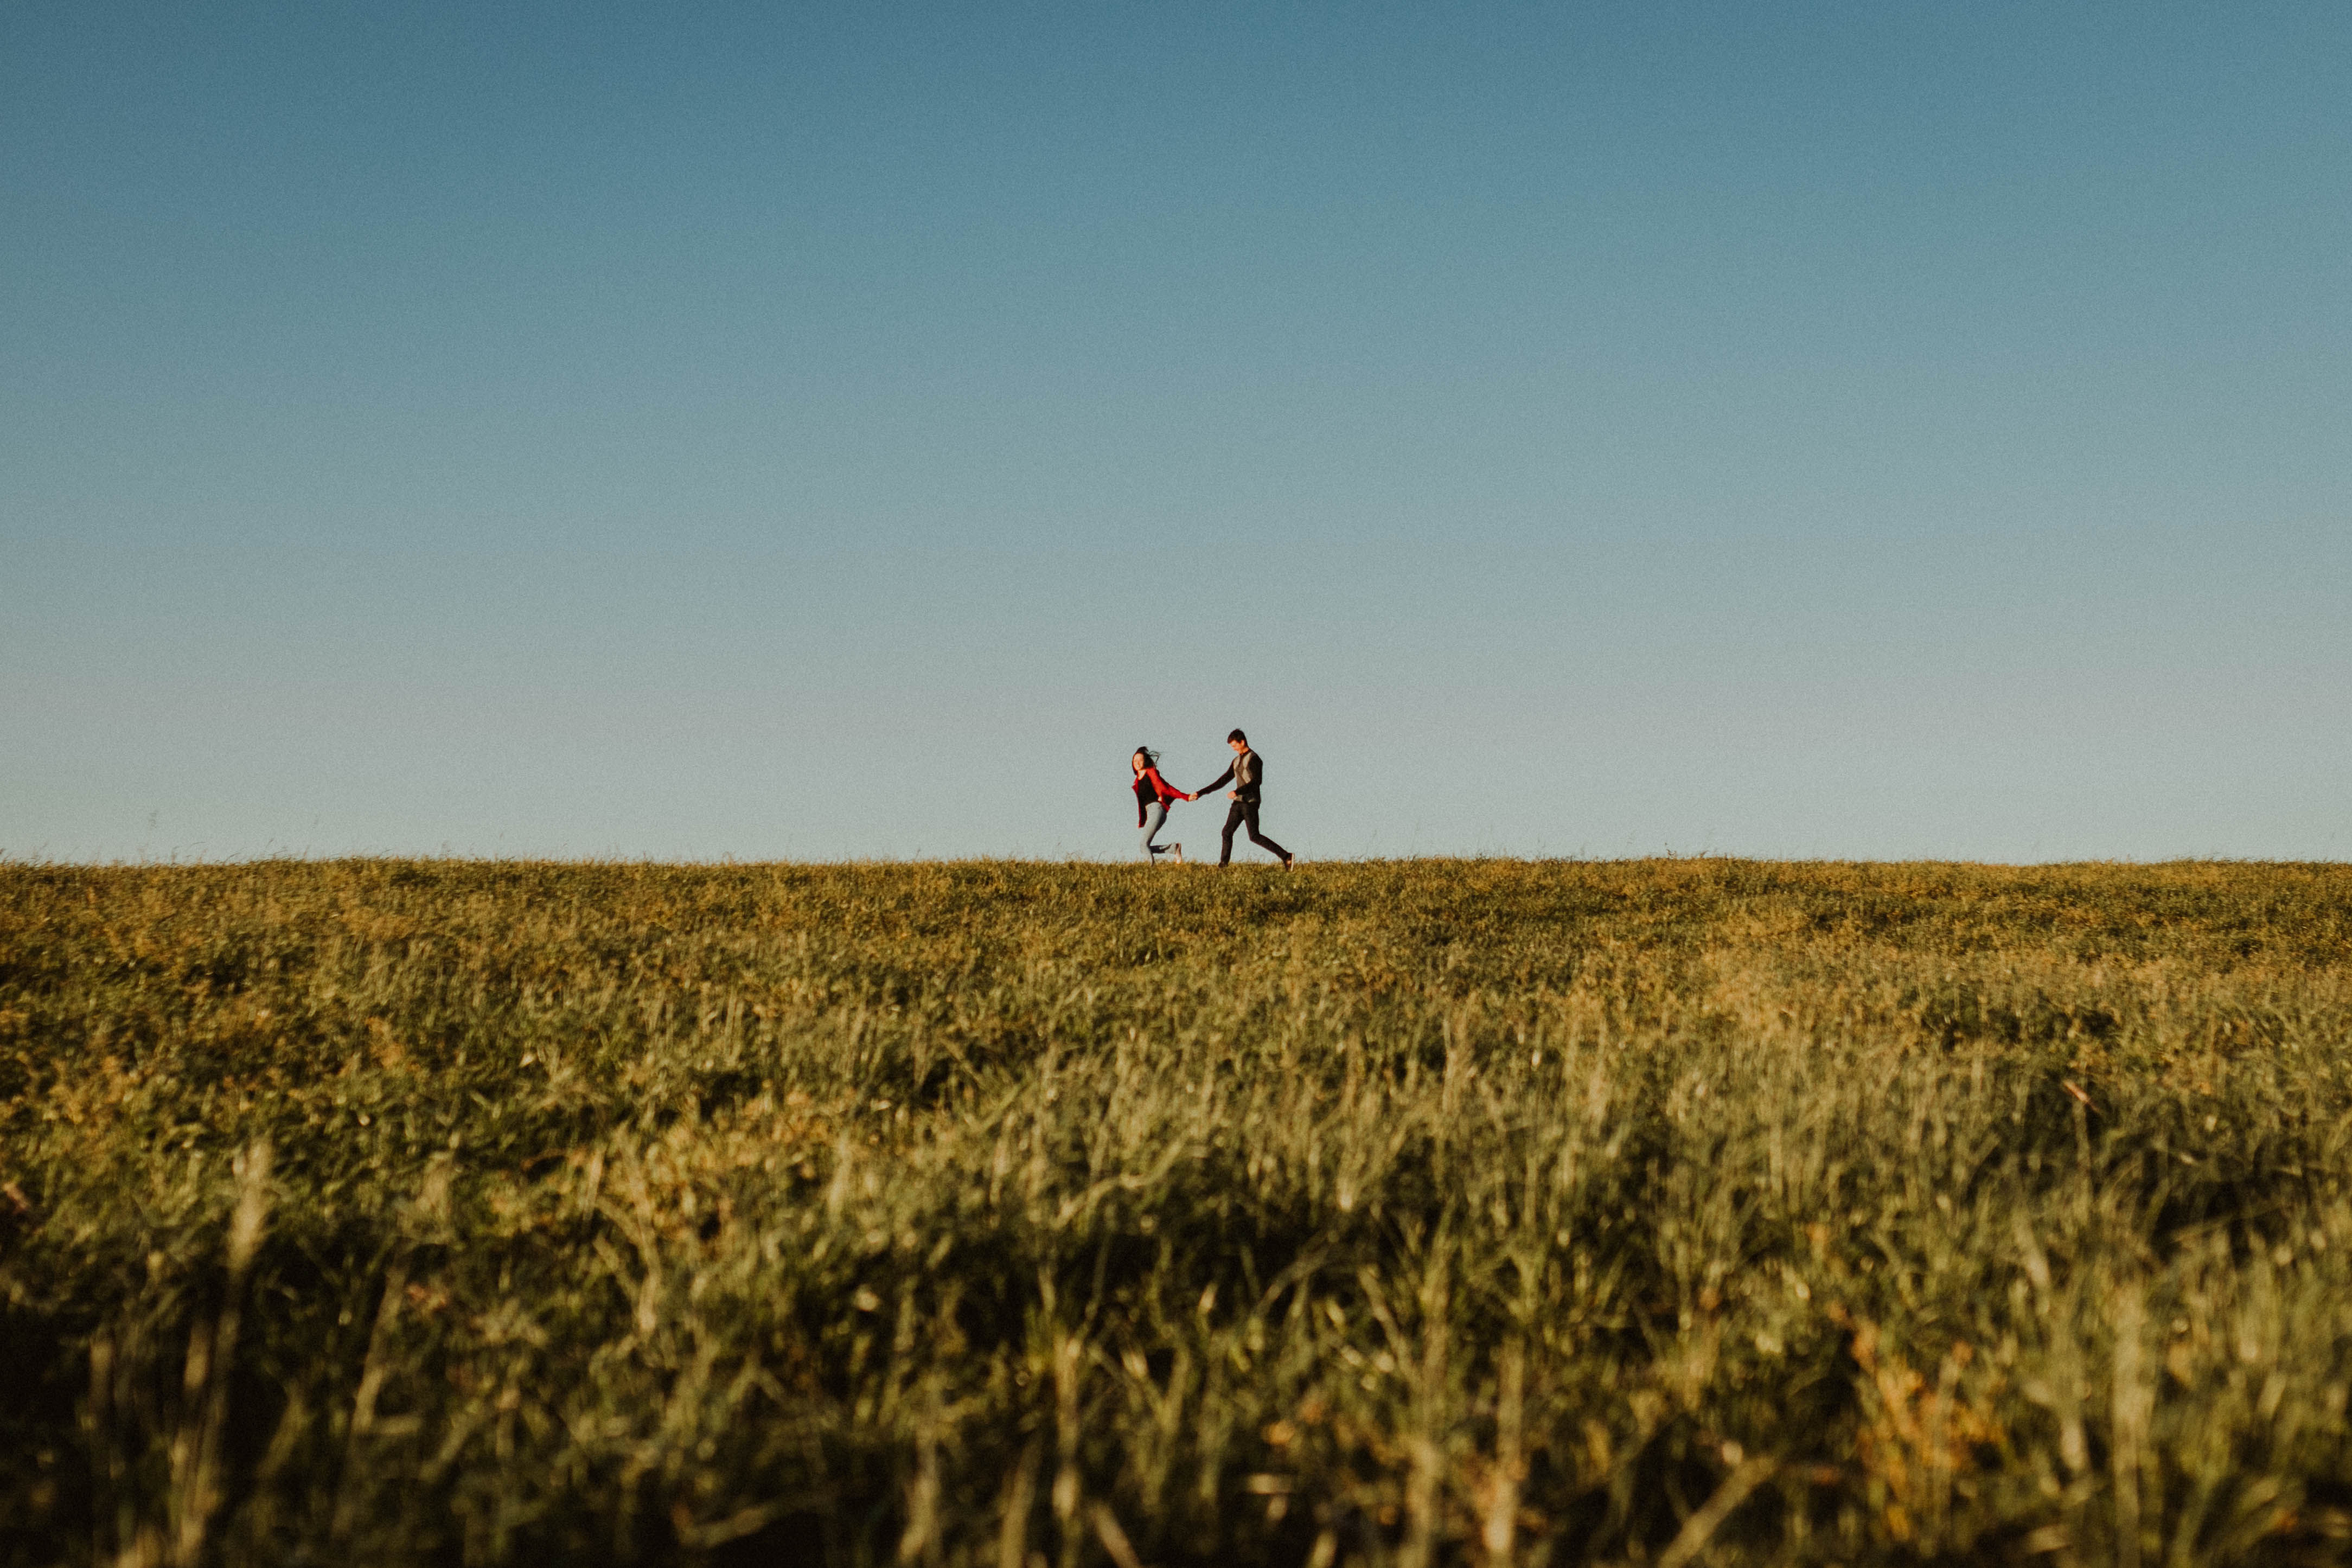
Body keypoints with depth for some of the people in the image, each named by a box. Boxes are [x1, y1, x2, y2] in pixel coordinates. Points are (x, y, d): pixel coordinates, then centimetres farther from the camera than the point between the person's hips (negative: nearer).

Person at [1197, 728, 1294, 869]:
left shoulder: (1254, 759, -9)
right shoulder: (1237, 761, 18)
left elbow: (1257, 781, -21)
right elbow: (1223, 781, 21)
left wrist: (1237, 792, -28)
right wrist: (1200, 793, 18)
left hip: (1250, 803, -9)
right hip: (1238, 803, 9)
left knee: (1254, 837, -14)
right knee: (1227, 832, 4)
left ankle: (1286, 857, -15)